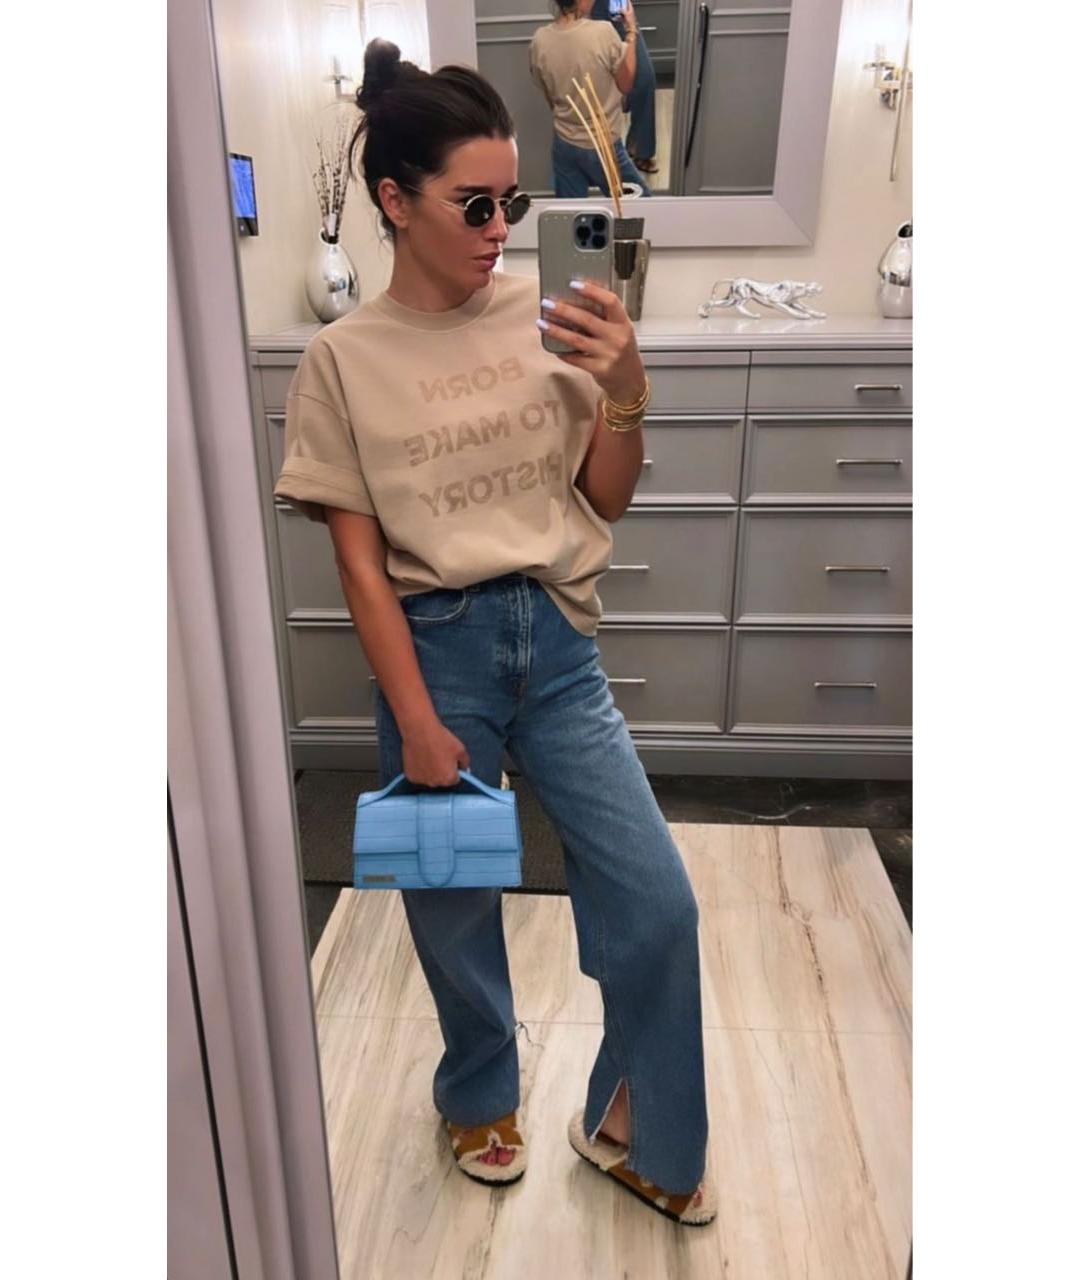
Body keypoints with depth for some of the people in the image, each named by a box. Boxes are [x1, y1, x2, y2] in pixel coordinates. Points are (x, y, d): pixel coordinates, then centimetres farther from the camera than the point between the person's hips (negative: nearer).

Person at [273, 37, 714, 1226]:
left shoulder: (543, 314, 1)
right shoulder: (343, 358, -4)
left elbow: (605, 500, 5)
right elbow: (360, 559, -5)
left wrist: (627, 390, -13)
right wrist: (417, 722, -7)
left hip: (555, 640, 2)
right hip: (436, 645, -2)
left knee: (657, 903, 2)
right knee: (454, 904, 15)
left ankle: (631, 1131, 30)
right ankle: (480, 1096, 46)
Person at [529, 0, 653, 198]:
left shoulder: (539, 40, -8)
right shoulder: (603, 32, -21)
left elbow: (550, 98, 4)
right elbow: (625, 85, -5)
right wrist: (631, 32, 1)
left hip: (564, 145, 4)